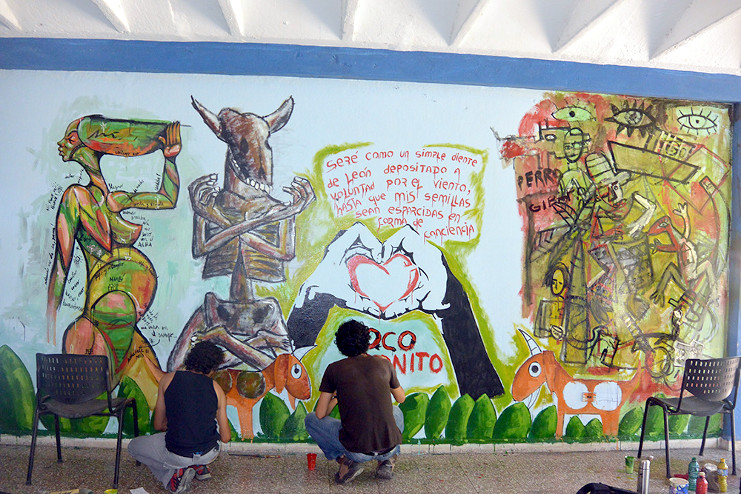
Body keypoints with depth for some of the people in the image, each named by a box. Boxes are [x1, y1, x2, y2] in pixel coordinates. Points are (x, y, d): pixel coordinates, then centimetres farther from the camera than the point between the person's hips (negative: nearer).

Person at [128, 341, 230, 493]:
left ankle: (172, 476, 4)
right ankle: (200, 467, 21)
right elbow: (225, 437, 5)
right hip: (210, 454, 3)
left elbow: (158, 425, 7)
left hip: (177, 456, -3)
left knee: (133, 446, 25)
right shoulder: (217, 389, 0)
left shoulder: (168, 379, -1)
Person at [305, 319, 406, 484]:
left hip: (357, 450, -2)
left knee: (311, 420, 20)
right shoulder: (384, 364, 5)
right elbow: (401, 398, 22)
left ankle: (346, 461, 3)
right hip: (389, 447, 3)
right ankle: (387, 461, 16)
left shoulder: (334, 369, -1)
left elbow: (320, 414, 4)